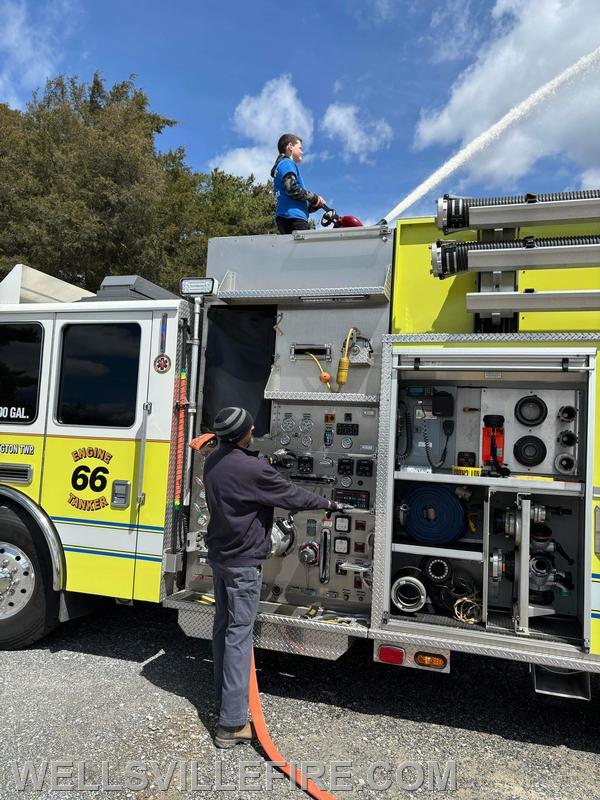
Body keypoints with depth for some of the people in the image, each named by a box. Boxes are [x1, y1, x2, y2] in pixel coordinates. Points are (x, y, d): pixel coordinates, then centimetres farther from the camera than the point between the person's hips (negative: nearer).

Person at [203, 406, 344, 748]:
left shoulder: (213, 462, 1)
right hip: (243, 562, -9)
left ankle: (225, 697, 33)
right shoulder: (253, 469, -24)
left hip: (218, 554, 9)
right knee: (239, 635, -4)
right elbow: (292, 494, -13)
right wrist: (328, 504, 2)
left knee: (223, 627, 18)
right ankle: (232, 724, 2)